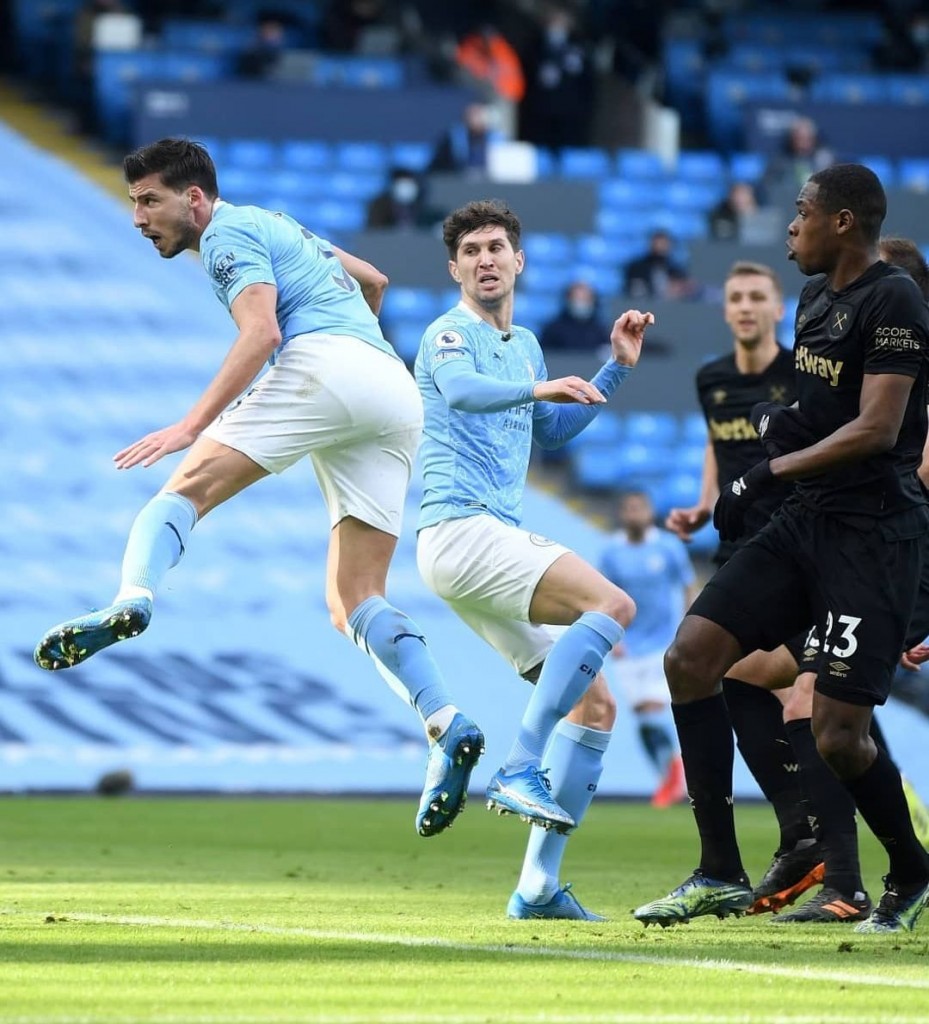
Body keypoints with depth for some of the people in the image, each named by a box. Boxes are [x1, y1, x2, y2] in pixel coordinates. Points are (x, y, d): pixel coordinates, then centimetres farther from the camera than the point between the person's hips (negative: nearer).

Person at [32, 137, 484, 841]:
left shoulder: (230, 233, 5)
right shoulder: (277, 227, 33)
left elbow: (261, 334, -12)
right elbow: (373, 281, 47)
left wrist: (191, 426, -20)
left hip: (326, 362, -8)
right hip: (399, 395, 8)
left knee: (188, 486, -14)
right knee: (354, 600, 2)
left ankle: (130, 604, -44)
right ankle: (448, 727, -18)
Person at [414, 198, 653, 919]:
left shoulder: (525, 345, 23)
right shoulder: (451, 333, -4)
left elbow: (553, 429, 38)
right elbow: (462, 391, -27)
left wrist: (618, 369, 28)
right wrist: (537, 387, -45)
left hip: (500, 540, 9)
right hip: (461, 529, -9)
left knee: (595, 705, 3)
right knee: (612, 603, -28)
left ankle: (539, 885, 2)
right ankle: (521, 771, -31)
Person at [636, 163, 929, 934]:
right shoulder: (816, 297, 14)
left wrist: (768, 475, -19)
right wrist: (782, 423, 7)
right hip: (807, 522, 9)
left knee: (839, 736, -11)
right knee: (690, 658, -2)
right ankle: (721, 876, 3)